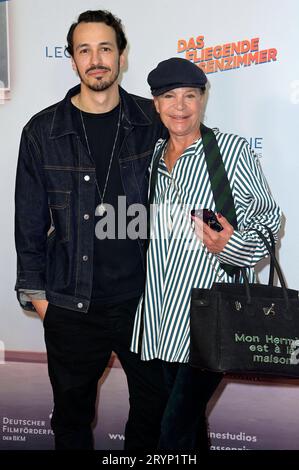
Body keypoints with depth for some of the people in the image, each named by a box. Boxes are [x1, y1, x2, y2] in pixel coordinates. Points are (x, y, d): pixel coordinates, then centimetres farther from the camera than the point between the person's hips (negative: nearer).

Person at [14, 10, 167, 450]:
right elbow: (30, 220, 2)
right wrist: (35, 292, 2)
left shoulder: (153, 121, -1)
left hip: (145, 298, 1)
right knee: (72, 413, 18)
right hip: (71, 307, 0)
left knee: (155, 406, 17)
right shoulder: (43, 131, -2)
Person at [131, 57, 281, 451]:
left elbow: (268, 218, -4)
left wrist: (231, 246, -23)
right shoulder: (152, 155, 10)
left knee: (175, 431, -4)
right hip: (164, 314, 6)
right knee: (189, 416, 19)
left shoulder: (233, 151, -8)